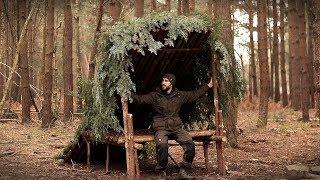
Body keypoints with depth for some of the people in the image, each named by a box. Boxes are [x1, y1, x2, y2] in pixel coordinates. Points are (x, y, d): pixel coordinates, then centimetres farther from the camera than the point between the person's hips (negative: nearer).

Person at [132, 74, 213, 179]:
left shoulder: (179, 95, 11)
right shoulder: (155, 96, 5)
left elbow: (195, 94, 21)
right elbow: (140, 99, -1)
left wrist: (208, 86, 25)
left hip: (176, 128, 3)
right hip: (161, 128, -3)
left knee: (190, 145, -21)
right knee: (162, 145, -34)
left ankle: (183, 170, -3)